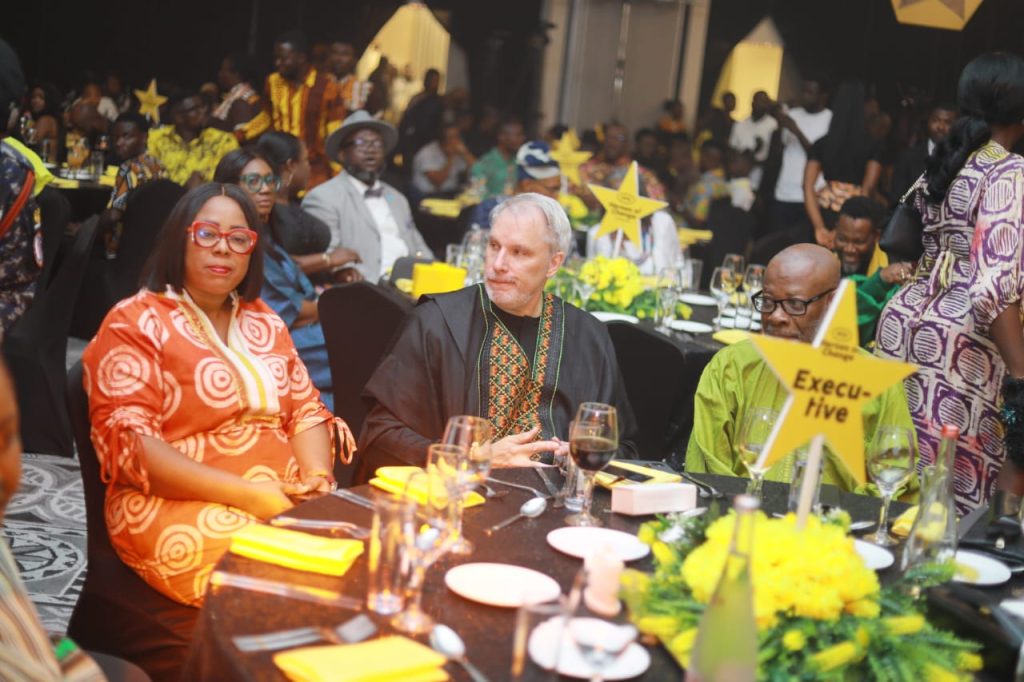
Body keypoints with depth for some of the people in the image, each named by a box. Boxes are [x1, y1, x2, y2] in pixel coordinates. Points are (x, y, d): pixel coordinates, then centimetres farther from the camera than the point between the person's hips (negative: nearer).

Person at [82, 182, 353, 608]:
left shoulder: (264, 322, 18)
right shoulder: (135, 322, -1)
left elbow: (306, 411, 15)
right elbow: (126, 441, -11)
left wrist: (318, 478, -9)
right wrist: (243, 494, -19)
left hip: (284, 499, 6)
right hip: (178, 507, -6)